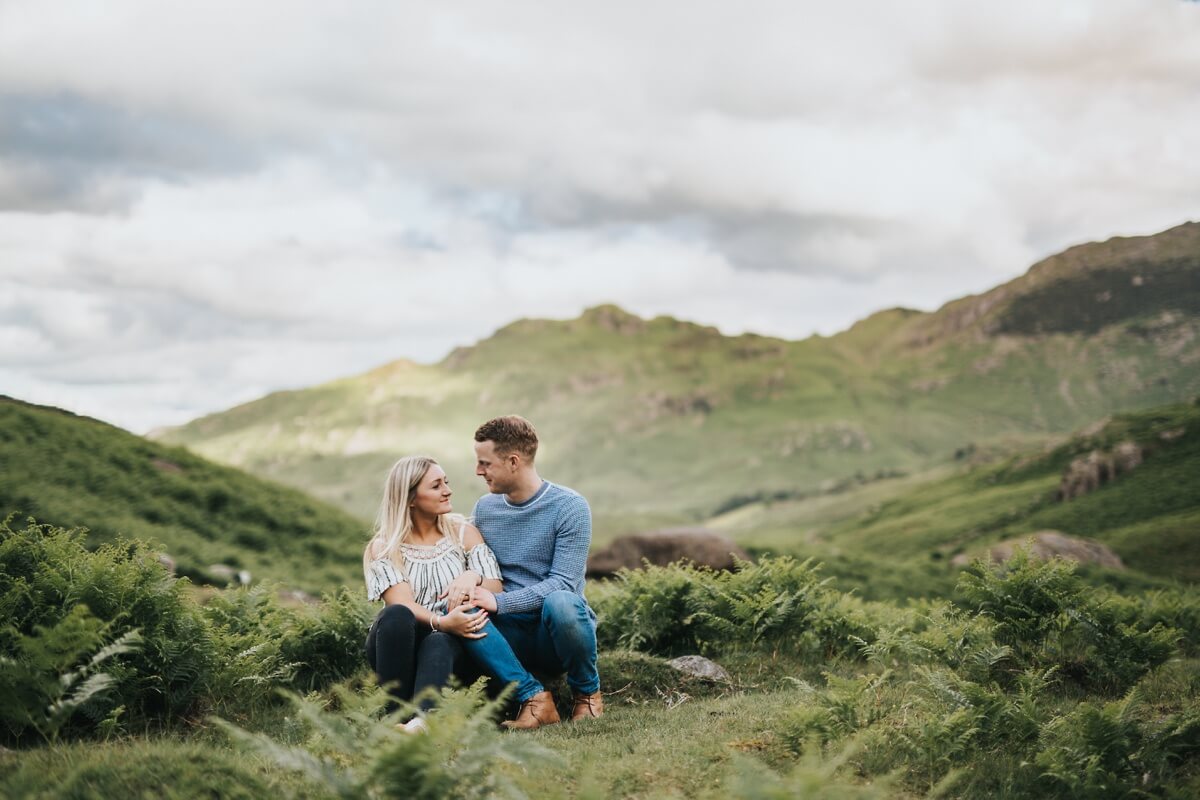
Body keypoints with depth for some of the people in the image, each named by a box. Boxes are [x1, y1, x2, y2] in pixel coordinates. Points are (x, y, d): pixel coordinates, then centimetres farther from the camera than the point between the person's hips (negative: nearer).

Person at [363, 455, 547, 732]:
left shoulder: (463, 532, 12)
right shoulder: (384, 547, 4)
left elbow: (496, 590, 3)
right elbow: (401, 604, -12)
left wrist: (473, 577, -21)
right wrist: (441, 622, -32)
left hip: (448, 644, 1)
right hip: (401, 647, 0)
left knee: (439, 643, -37)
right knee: (396, 616, -36)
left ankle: (421, 720, -63)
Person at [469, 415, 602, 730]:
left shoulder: (569, 506, -9)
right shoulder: (484, 508, 8)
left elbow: (562, 583, -16)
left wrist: (499, 602, -27)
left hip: (556, 632, -3)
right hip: (513, 637, 4)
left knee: (559, 602, -38)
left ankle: (587, 692, -10)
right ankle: (530, 693, -16)